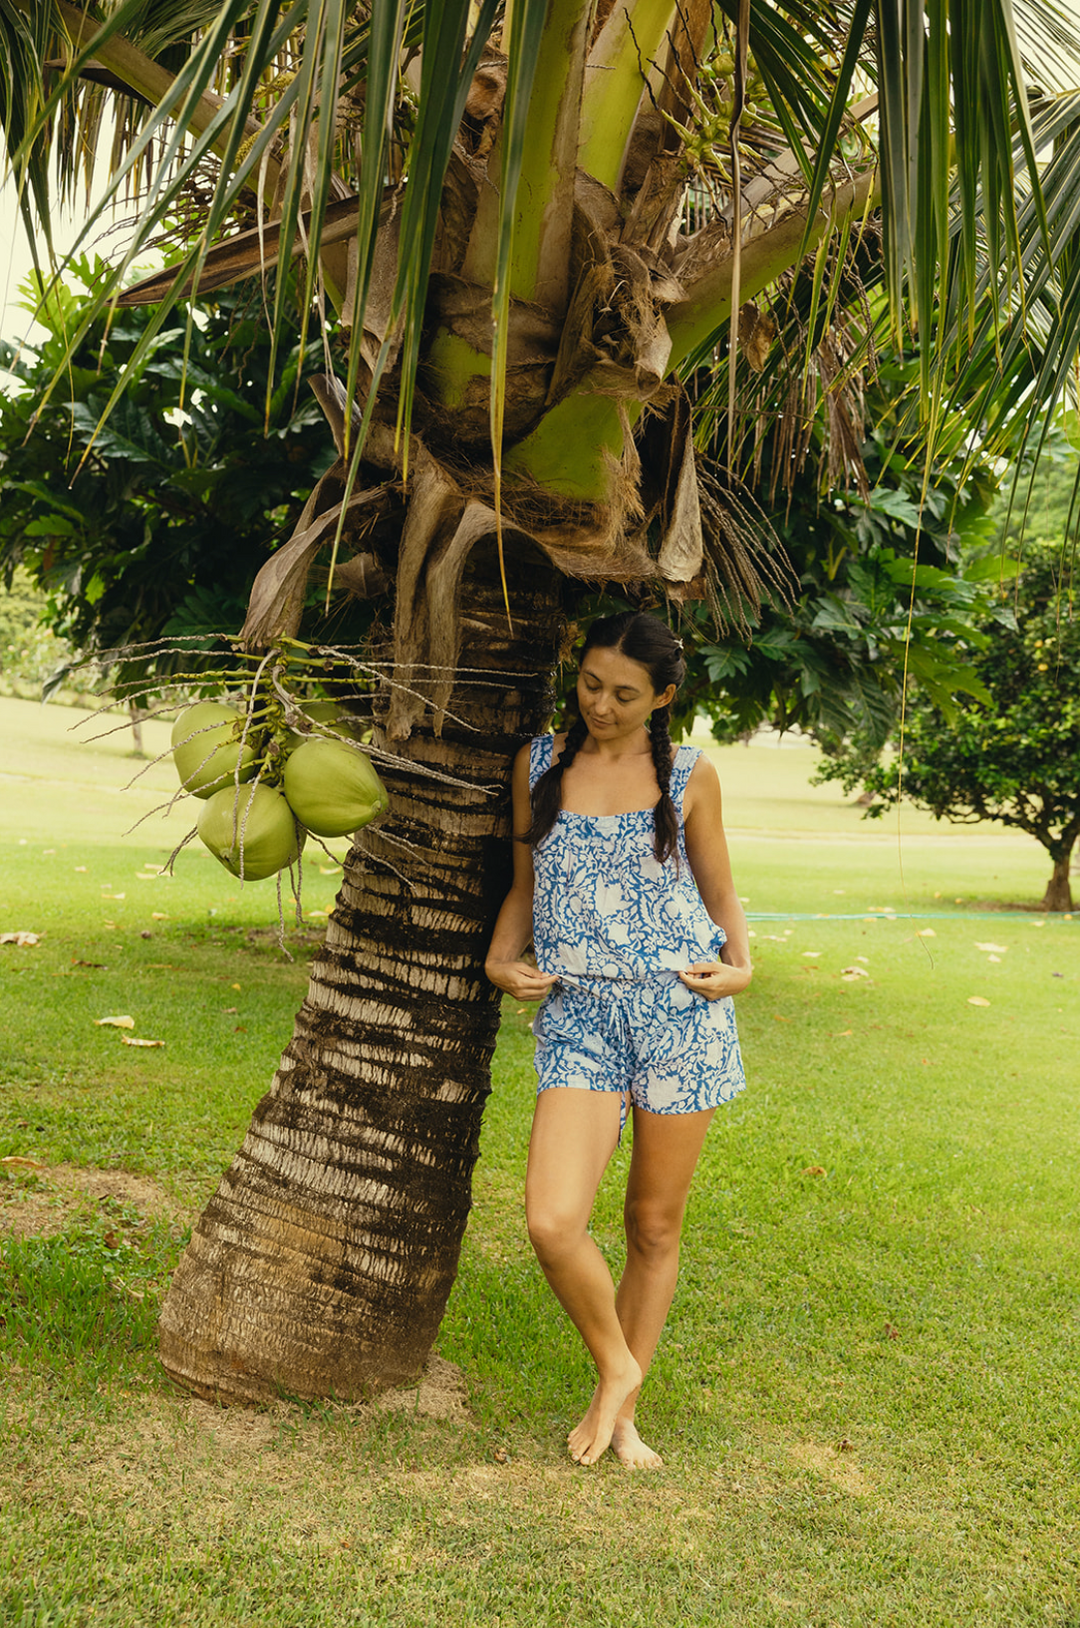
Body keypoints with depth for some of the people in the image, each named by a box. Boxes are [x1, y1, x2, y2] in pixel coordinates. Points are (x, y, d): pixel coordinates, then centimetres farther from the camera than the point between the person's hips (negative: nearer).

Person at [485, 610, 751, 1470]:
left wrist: (739, 966, -2)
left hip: (679, 1009, 0)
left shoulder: (689, 775, 6)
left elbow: (720, 891, 15)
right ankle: (615, 1366, 15)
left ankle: (623, 1412, 29)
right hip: (577, 1013, 1)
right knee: (552, 1221, -15)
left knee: (655, 1225, 9)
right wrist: (500, 960, 3)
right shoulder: (539, 762, 10)